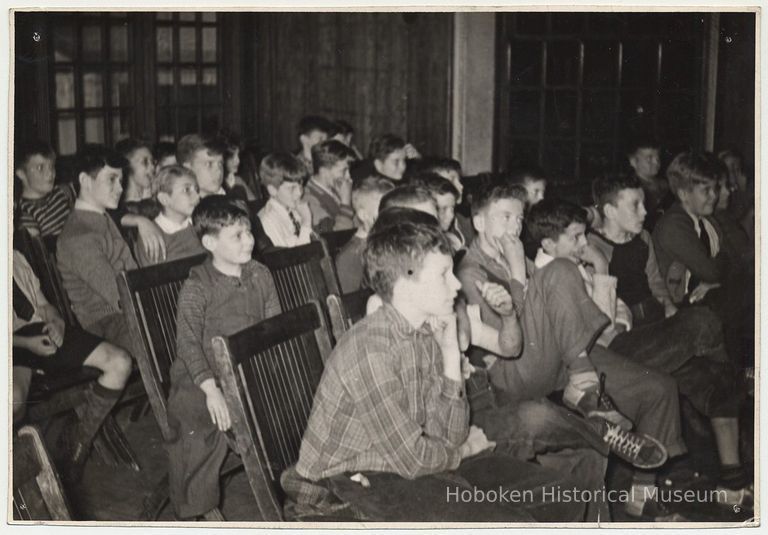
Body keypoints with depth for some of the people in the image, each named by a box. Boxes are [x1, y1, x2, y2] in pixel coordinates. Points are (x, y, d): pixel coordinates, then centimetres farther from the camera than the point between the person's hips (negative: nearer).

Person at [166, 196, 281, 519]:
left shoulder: (260, 276, 6)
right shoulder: (197, 287, -10)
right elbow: (188, 341, -16)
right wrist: (211, 389, -25)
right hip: (204, 375, -4)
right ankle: (192, 512, -1)